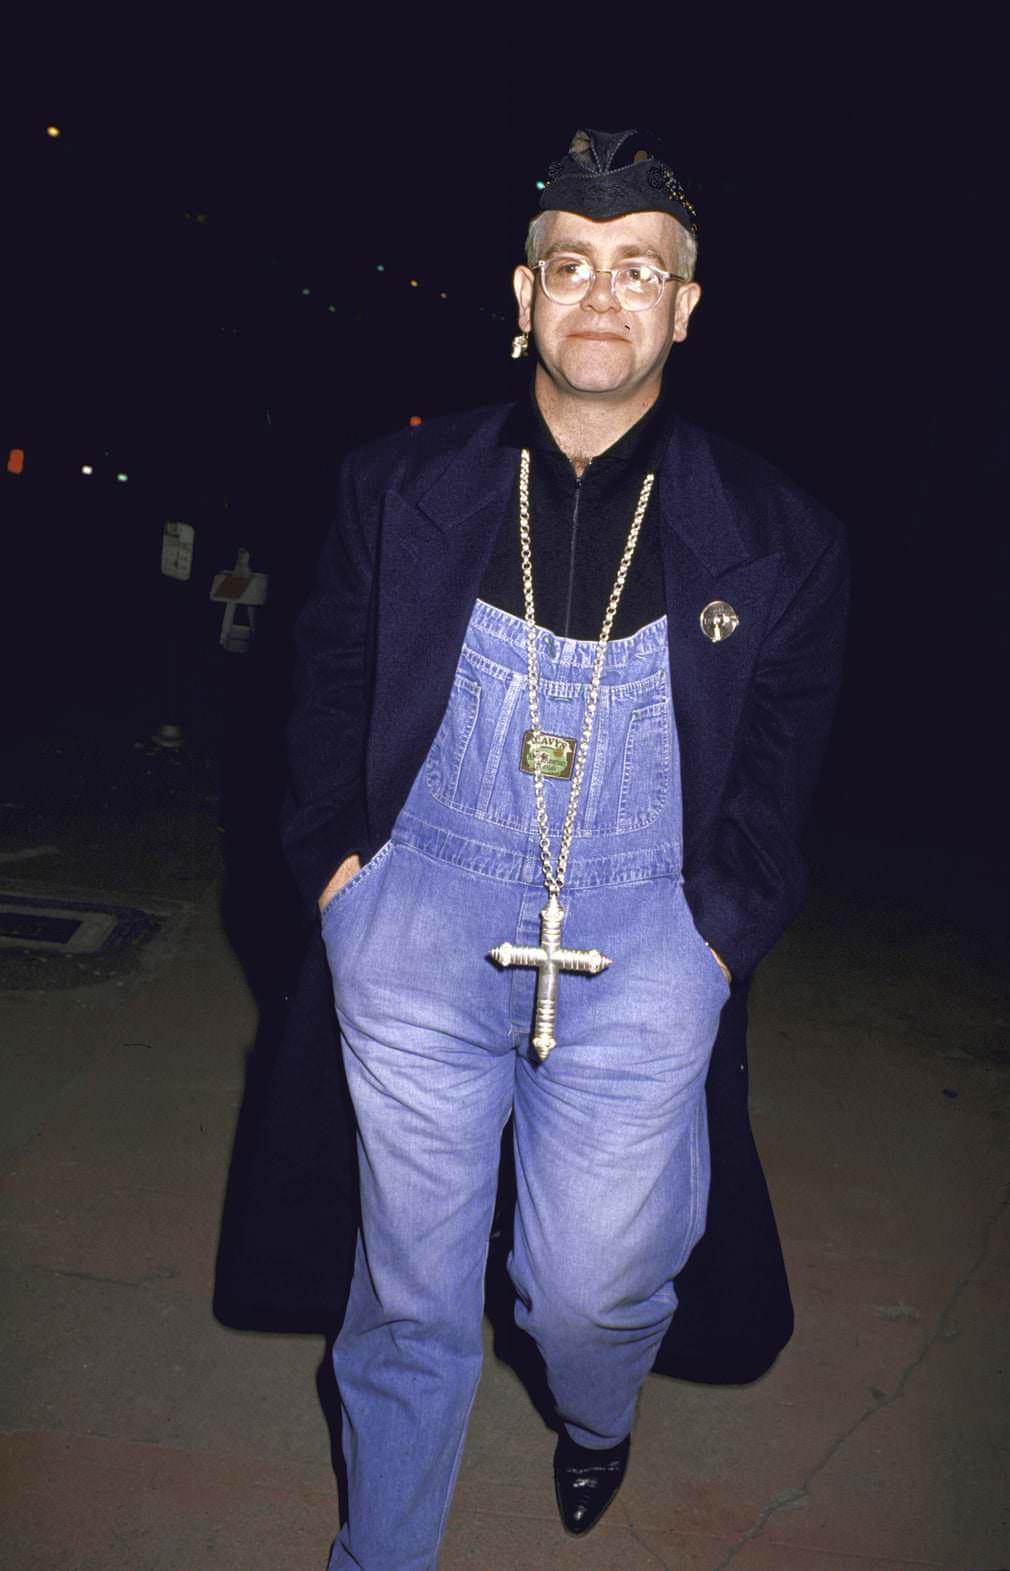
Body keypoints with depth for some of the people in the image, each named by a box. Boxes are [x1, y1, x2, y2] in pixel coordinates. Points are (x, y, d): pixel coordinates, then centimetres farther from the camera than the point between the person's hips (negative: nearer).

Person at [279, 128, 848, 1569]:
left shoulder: (773, 538, 1)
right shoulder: (399, 487, 3)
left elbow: (783, 762, 7)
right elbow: (331, 686, 10)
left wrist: (721, 930, 0)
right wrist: (340, 865, 2)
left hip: (643, 955, 0)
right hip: (420, 930, 1)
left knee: (598, 1291, 10)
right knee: (409, 1298, 12)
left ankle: (597, 1426, 50)